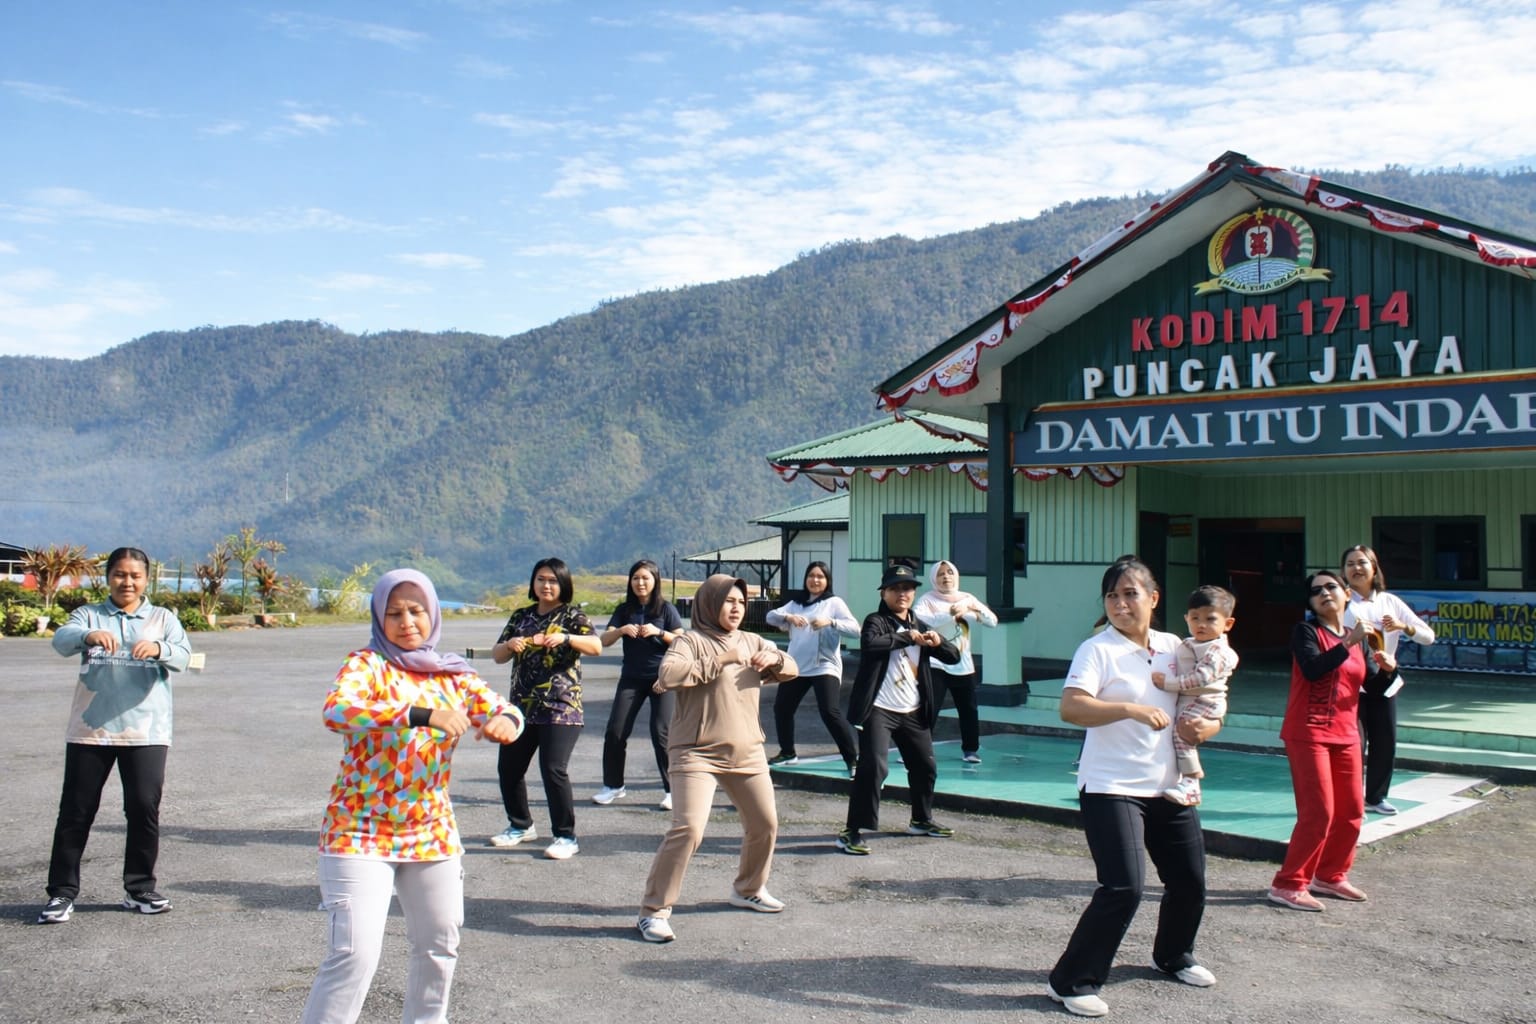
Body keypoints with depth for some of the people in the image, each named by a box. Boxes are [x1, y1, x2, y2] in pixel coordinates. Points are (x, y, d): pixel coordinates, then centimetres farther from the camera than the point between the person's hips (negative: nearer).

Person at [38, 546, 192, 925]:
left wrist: (158, 648, -31)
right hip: (90, 730, 0)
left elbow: (183, 655, -8)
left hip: (146, 732, 0)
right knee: (75, 810, 3)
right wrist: (88, 635, -35)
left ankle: (139, 889, 15)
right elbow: (61, 639, -12)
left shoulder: (163, 619, 9)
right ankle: (61, 892, 12)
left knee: (144, 808, 1)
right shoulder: (89, 615, 9)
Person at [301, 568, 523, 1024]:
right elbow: (336, 710, -31)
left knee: (440, 944, 18)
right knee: (356, 952, -14)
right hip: (360, 832, -6)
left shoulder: (451, 673, 5)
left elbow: (498, 707, -1)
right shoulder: (366, 665, -12)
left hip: (432, 832, 6)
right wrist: (423, 715, -40)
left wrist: (504, 720, -27)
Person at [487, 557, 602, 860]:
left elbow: (596, 645, -15)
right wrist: (509, 645, -10)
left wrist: (566, 637, -31)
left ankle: (566, 836, -1)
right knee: (508, 767, 9)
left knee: (553, 769, -12)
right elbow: (497, 656, 12)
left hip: (560, 708, -6)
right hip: (522, 706, 6)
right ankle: (521, 826, 29)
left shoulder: (572, 615, -1)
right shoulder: (521, 616, 14)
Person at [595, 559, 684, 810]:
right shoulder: (624, 610, 7)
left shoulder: (666, 609, 0)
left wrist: (658, 632, -19)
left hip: (662, 678, -3)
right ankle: (613, 786, 13)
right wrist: (621, 630, -20)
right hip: (631, 678, 3)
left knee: (660, 733, -9)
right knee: (615, 732, -3)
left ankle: (672, 790, 0)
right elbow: (605, 640, -1)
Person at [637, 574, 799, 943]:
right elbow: (668, 675, -24)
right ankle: (654, 910, -8)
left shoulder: (752, 642, 13)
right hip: (697, 753, -7)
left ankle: (748, 889, 40)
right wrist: (720, 659, -21)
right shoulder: (691, 641, -7)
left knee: (765, 823, 15)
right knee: (688, 828, -19)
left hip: (747, 753, 7)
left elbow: (792, 669, 13)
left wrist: (774, 659, -10)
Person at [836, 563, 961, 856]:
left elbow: (953, 657, 13)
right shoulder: (876, 621, -5)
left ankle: (922, 820, 38)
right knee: (872, 768, -17)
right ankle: (851, 832, -12)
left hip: (913, 712, 7)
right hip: (879, 710, -7)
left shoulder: (919, 626, 14)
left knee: (925, 767, 17)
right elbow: (870, 644, -29)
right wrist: (907, 637, -22)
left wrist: (938, 642, -8)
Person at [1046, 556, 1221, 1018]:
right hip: (1111, 788, -7)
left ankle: (1174, 956, 44)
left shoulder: (1174, 647, 7)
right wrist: (1131, 709, -39)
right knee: (1124, 888, -16)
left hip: (1168, 787, 7)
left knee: (1190, 881, 15)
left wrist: (1205, 727, -9)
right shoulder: (1098, 650, -12)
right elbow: (1070, 707, -28)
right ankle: (1071, 982, -3)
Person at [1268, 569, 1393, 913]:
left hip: (1345, 735, 7)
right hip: (1308, 733, -7)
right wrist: (1348, 643, -26)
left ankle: (1330, 876, 28)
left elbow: (1362, 683, 19)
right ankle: (1288, 885, -1)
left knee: (1351, 810, 11)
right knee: (1318, 812, -10)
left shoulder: (1355, 636, 12)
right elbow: (1312, 669, -25)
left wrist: (1382, 666, 1)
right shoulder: (1306, 631, -7)